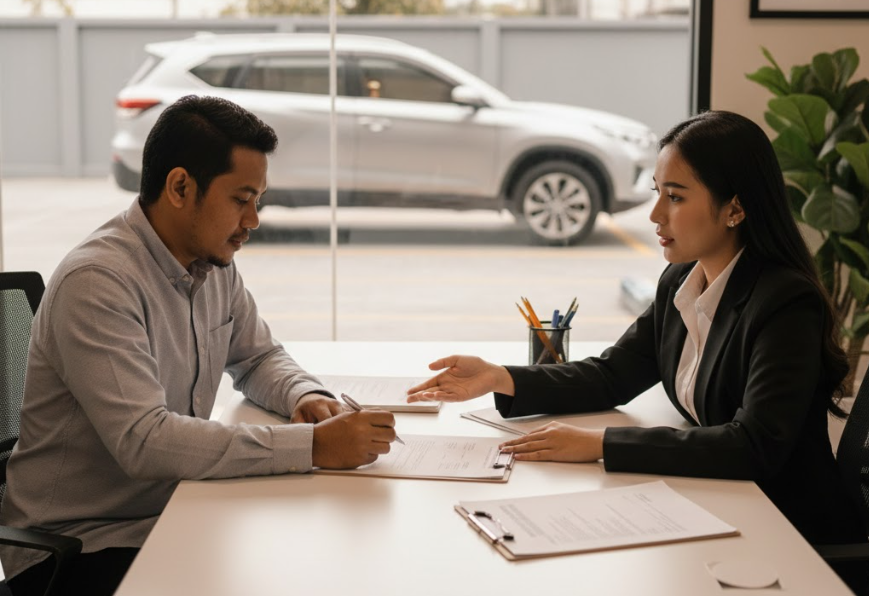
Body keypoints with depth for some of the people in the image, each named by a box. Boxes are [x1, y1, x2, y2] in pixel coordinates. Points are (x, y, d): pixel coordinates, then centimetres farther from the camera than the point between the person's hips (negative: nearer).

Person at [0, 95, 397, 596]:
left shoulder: (214, 262, 4)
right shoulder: (97, 282, -23)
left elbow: (257, 357, 19)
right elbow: (143, 440, -32)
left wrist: (306, 396, -5)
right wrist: (313, 445, -33)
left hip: (172, 514, 8)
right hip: (78, 543, -8)